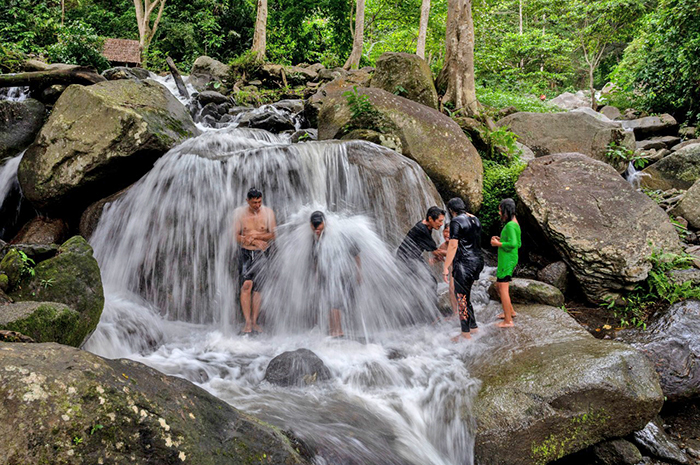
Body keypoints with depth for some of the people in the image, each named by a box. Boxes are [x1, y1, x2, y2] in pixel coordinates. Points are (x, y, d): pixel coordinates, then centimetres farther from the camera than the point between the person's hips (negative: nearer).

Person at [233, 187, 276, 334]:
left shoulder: (268, 212, 0)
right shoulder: (239, 213, -2)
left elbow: (273, 234, -1)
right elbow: (236, 236, -3)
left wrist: (255, 235, -14)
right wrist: (255, 241, -14)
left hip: (261, 253, 1)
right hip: (245, 252, -1)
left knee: (257, 288, 3)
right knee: (246, 285, -13)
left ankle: (254, 322, 10)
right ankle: (247, 322, -9)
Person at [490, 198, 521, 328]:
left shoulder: (510, 225, -18)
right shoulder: (515, 224, 14)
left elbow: (513, 244, -28)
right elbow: (518, 244, 19)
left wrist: (497, 244, -15)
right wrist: (500, 239, 12)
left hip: (507, 260, -10)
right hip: (507, 260, 10)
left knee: (503, 288, -8)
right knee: (498, 286, 21)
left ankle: (508, 321, -5)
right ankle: (510, 311, 32)